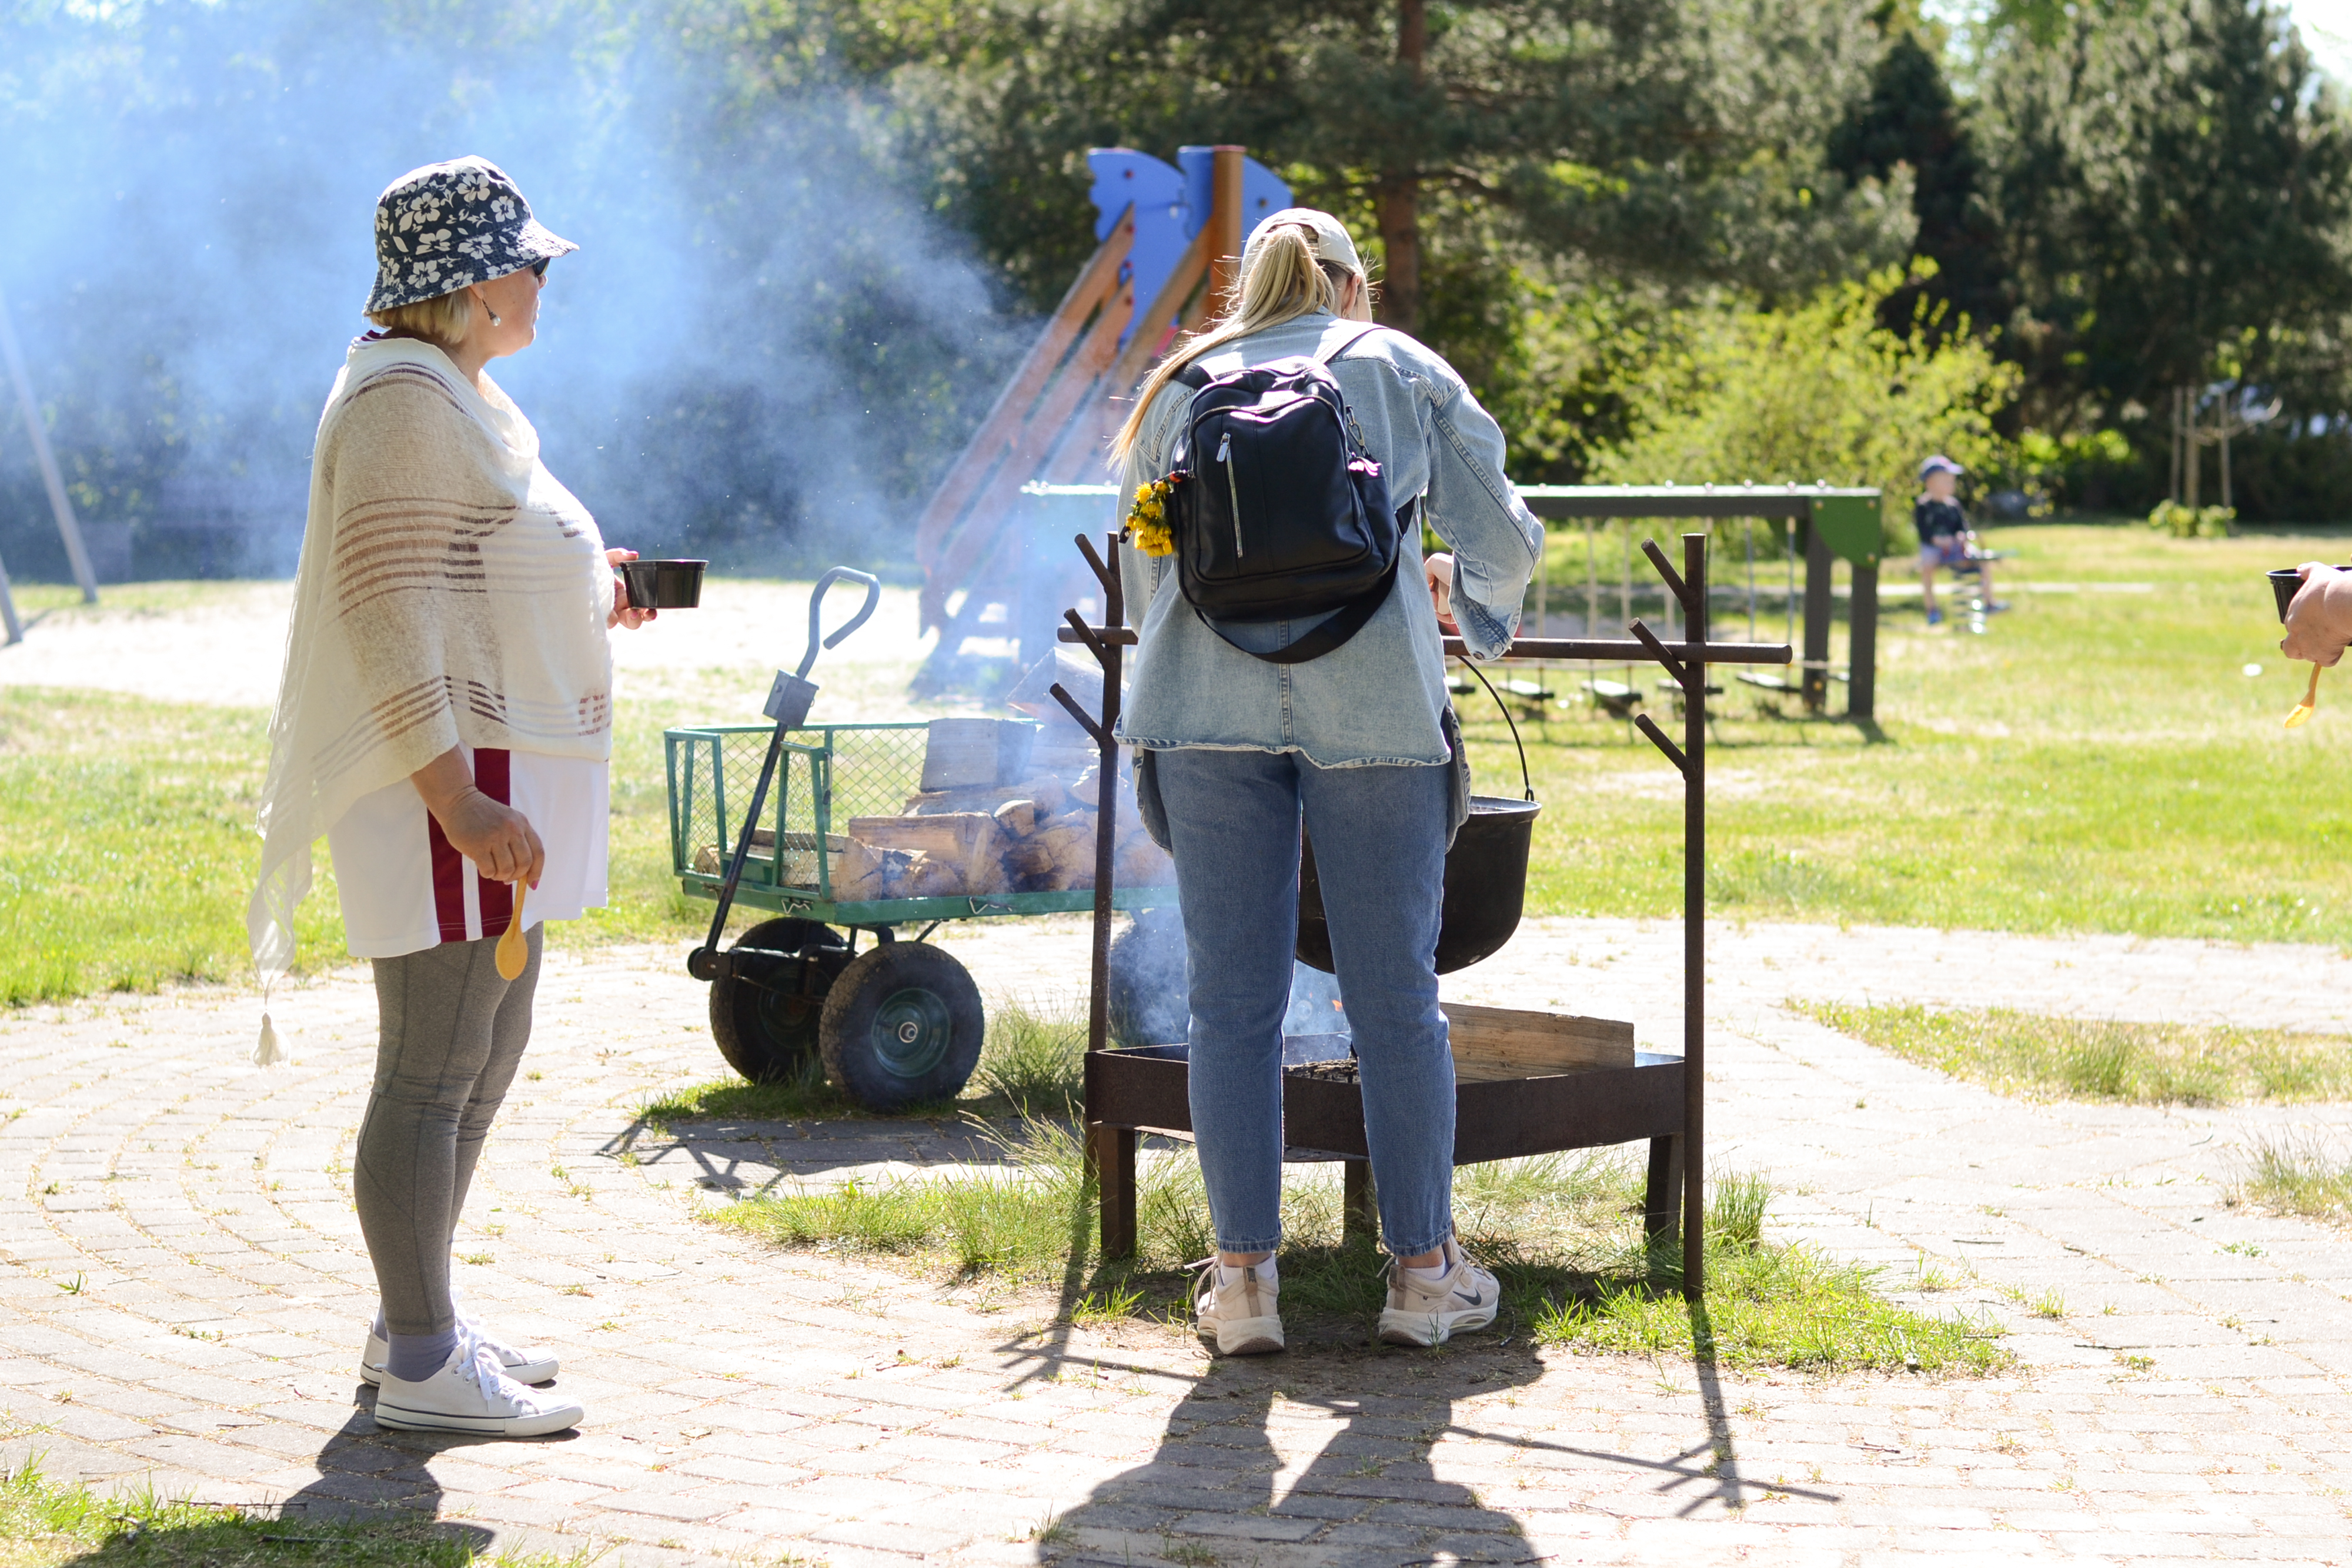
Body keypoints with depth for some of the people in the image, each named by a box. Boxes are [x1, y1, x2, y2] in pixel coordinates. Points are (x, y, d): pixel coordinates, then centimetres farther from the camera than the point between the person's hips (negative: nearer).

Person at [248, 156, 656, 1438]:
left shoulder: (453, 392, 18)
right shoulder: (407, 401, -16)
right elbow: (388, 613, -22)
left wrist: (582, 592, 19)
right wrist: (458, 798, -27)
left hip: (492, 776, 11)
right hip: (449, 774, -11)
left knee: (487, 1052, 16)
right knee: (435, 1073, -6)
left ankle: (418, 1321, 26)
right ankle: (422, 1365, 0)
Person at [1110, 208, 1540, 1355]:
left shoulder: (1178, 388, 21)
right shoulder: (1404, 369, 17)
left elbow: (1143, 574, 23)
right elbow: (1504, 541, 15)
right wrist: (1463, 594, 36)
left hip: (1207, 699, 2)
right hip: (1372, 695, -1)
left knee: (1232, 999, 5)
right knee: (1395, 995, 5)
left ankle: (1243, 1274, 6)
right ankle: (1423, 1270, 12)